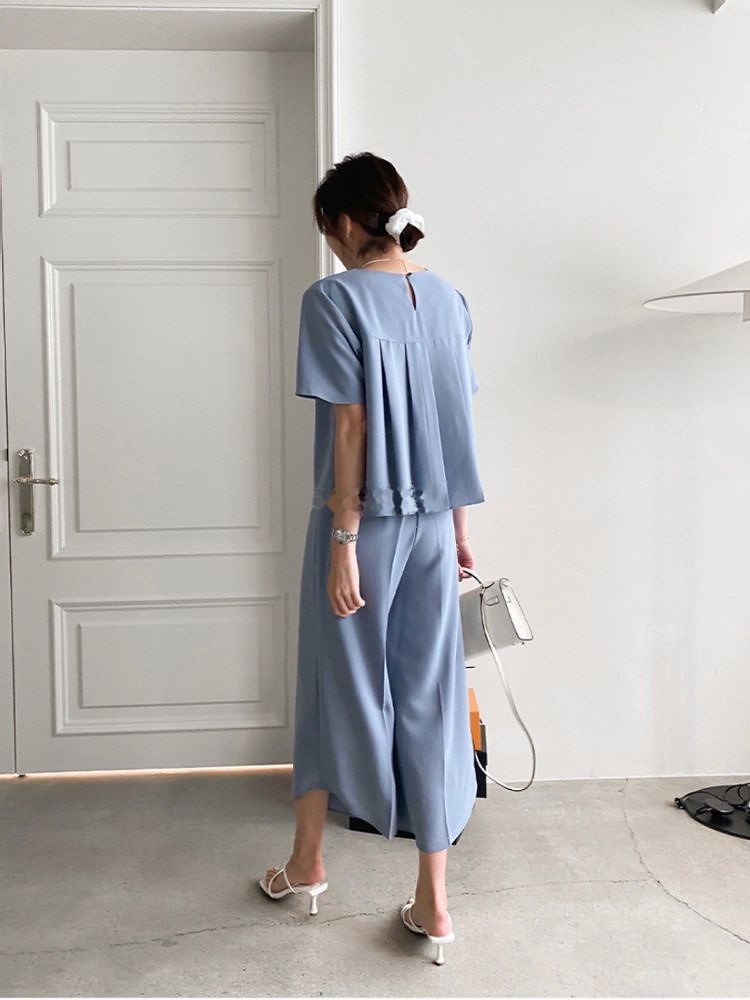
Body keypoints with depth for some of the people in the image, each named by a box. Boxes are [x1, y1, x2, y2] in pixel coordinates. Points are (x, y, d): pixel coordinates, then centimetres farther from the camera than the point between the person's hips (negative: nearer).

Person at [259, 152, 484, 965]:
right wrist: (459, 526, 15)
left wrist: (344, 541, -12)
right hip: (434, 523, 5)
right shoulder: (446, 297, 7)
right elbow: (458, 422, 8)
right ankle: (433, 900, 16)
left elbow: (351, 426, -16)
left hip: (365, 522, -5)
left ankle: (307, 862, 32)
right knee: (430, 698, 8)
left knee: (338, 686, 12)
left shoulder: (335, 300, -11)